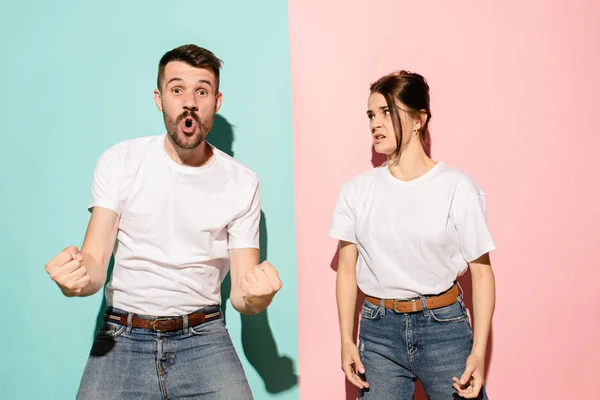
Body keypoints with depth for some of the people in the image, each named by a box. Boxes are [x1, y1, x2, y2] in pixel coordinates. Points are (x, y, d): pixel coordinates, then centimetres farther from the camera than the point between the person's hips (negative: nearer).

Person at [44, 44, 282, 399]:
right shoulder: (119, 162, -3)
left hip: (203, 337, 1)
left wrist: (256, 299, -27)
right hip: (123, 336, 0)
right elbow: (95, 263, -6)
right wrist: (77, 277, -30)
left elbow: (241, 293, -3)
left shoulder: (242, 183, -2)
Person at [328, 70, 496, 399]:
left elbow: (481, 272, -5)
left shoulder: (458, 188, -8)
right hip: (378, 329, 2)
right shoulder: (356, 191, 0)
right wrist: (346, 340, 2)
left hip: (444, 327, -2)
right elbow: (347, 269, 5)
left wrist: (479, 351, -8)